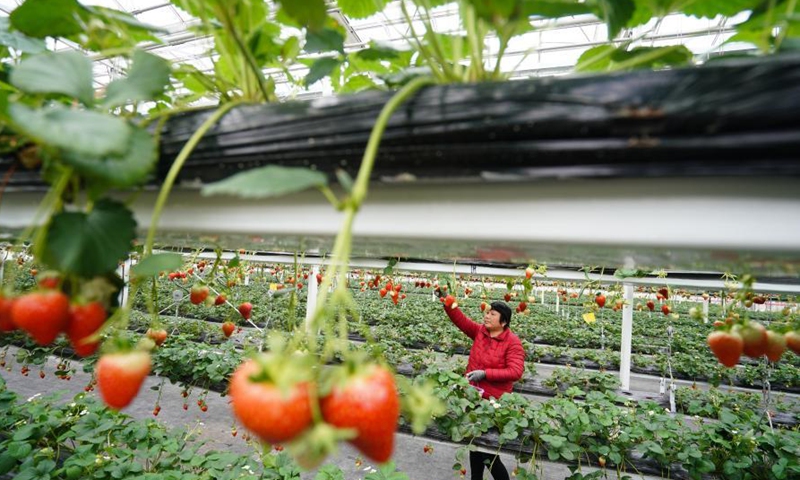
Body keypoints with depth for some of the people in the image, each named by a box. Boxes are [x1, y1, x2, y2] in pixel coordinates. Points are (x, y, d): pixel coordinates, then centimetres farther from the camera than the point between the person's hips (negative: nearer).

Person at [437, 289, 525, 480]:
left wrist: (485, 373, -26)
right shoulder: (479, 331, 1)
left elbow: (516, 371, -21)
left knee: (488, 448, 3)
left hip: (494, 401, -6)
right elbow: (460, 319, -7)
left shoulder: (513, 342, -14)